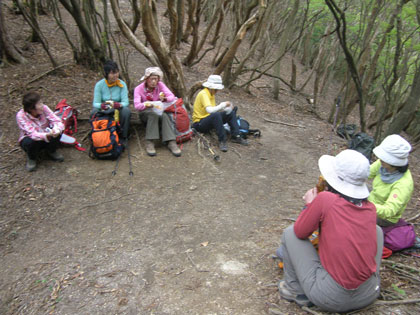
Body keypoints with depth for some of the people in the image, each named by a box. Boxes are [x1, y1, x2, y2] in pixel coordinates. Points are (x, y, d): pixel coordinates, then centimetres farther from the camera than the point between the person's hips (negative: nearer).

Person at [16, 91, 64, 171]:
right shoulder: (21, 116, -25)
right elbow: (32, 134, -35)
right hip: (30, 139, -2)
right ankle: (32, 158, -1)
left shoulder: (44, 108, -19)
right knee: (30, 142, -36)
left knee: (57, 131, -27)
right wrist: (47, 135, -54)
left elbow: (57, 121, -22)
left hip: (47, 137, 2)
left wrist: (56, 129, -47)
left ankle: (51, 151, 3)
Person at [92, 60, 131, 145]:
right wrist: (104, 105, -38)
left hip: (118, 110, 0)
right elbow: (95, 103, -14)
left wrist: (116, 105, -39)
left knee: (126, 111, -32)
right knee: (94, 112, -31)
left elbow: (125, 102, -17)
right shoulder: (99, 84, -10)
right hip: (104, 111, 0)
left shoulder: (122, 84, -10)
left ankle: (123, 138, -14)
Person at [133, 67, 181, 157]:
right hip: (145, 113, -1)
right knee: (153, 114, -36)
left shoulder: (160, 85, -4)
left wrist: (165, 99, -36)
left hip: (159, 110, 2)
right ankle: (150, 142, -36)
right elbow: (136, 105, -21)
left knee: (164, 115, -34)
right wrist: (146, 105, -42)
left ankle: (171, 142, -40)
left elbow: (172, 96, -14)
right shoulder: (138, 89, -9)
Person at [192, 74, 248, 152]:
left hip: (210, 120, 9)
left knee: (231, 113, 0)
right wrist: (223, 104, -24)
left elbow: (214, 109, 7)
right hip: (199, 123, -9)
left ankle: (235, 136, -5)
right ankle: (222, 140, -29)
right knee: (216, 115, -38)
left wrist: (225, 109, -9)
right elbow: (210, 110, -33)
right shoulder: (203, 94, -19)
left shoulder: (212, 94, 9)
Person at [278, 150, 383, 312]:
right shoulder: (371, 208, -1)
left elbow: (300, 232, -5)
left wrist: (310, 204, 10)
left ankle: (295, 289, 17)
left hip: (330, 299, -5)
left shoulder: (325, 199, -16)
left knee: (290, 233, 9)